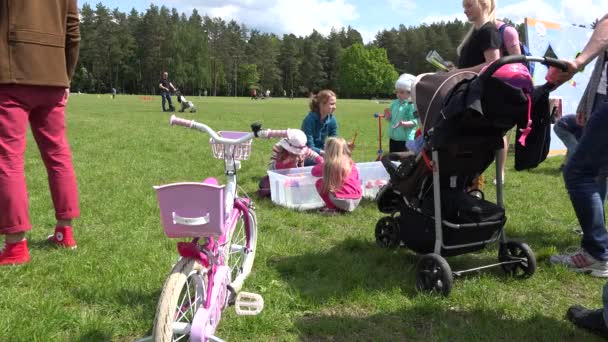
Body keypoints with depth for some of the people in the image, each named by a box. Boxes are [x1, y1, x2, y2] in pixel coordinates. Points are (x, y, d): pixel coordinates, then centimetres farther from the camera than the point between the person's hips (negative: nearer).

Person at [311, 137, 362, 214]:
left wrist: (323, 163, 28)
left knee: (319, 183, 14)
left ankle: (332, 208, 7)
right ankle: (342, 208, 19)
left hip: (341, 200, -5)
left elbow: (314, 171, 10)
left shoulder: (328, 165, -4)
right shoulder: (351, 163, 8)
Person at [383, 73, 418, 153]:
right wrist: (388, 116, -6)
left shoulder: (412, 105, -12)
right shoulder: (395, 103, 9)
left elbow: (414, 122, -17)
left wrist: (404, 123, -34)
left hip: (406, 140, -7)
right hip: (393, 138, 7)